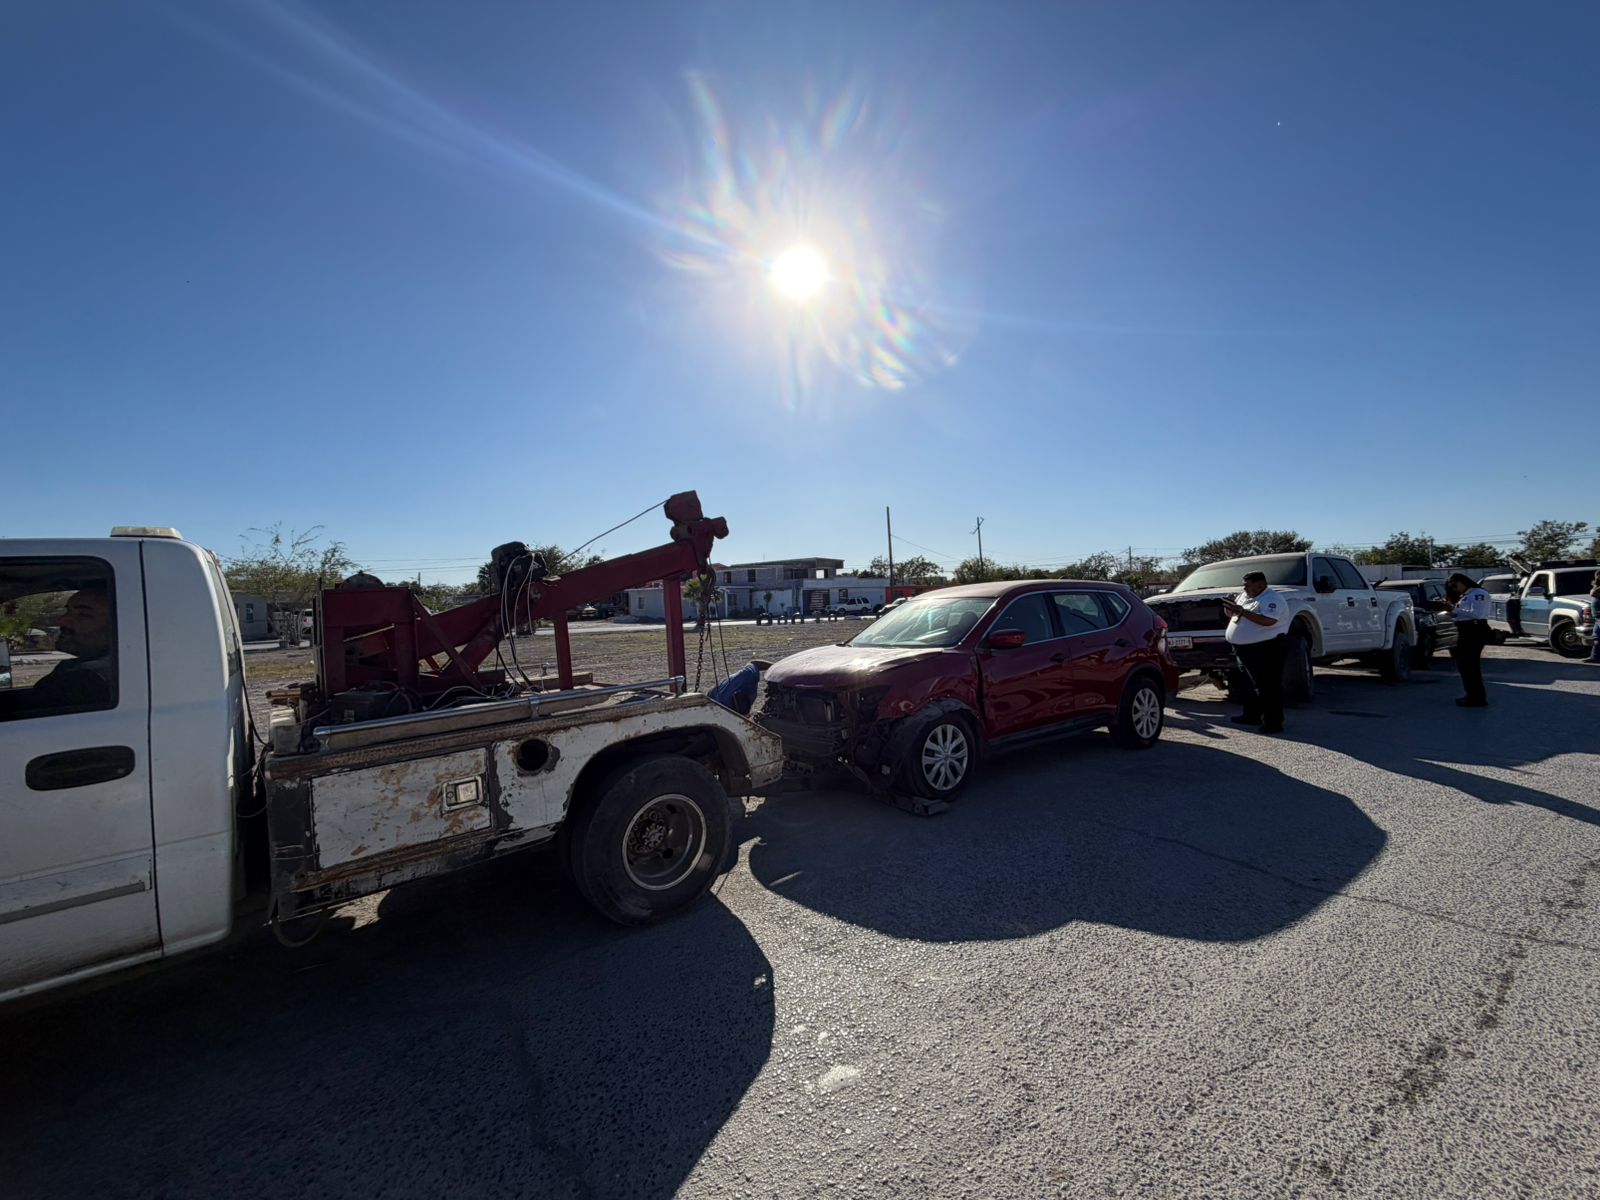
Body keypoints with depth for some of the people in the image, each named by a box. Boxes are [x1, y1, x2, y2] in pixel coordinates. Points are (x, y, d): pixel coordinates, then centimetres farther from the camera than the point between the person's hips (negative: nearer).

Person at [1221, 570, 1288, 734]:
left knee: (1269, 687, -6)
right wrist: (1230, 609, 0)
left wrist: (1241, 611, -24)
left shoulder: (1272, 599, -11)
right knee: (1250, 685, 17)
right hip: (1244, 649, 9)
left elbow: (1268, 621, -27)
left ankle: (1274, 721, -3)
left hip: (1266, 650, -9)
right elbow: (1233, 616, 23)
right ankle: (1251, 715, 27)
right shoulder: (1243, 596, 15)